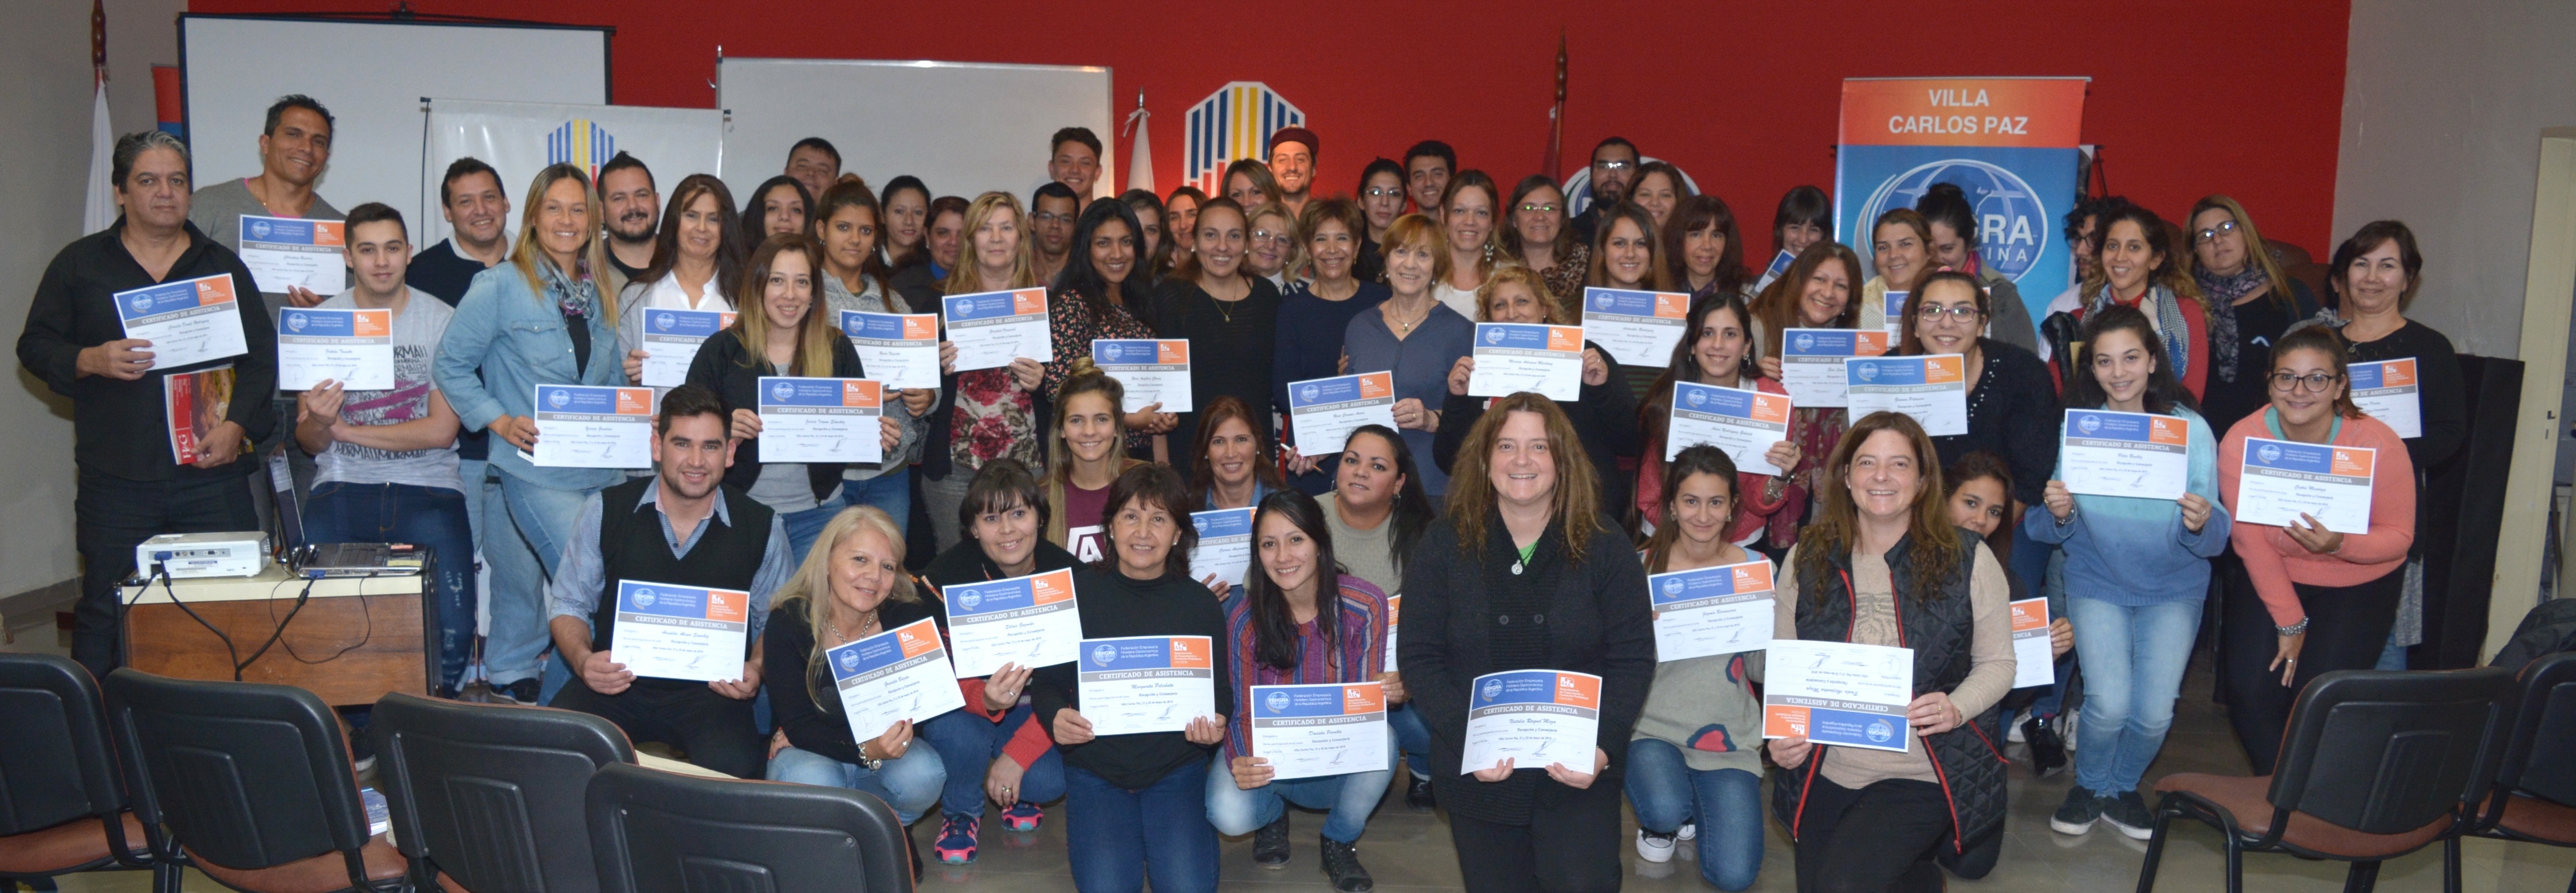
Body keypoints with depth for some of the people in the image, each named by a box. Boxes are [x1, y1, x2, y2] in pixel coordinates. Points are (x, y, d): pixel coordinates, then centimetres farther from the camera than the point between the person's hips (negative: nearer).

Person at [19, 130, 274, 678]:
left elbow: (262, 359, 8)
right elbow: (35, 346, 9)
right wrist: (91, 361, -12)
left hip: (211, 476, 0)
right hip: (114, 483, 0)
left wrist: (238, 423, -8)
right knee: (103, 615, 4)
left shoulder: (224, 267, 12)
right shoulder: (80, 264, 10)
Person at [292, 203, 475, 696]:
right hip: (342, 488, 2)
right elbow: (309, 442, 8)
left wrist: (345, 429, -7)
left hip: (427, 489, -1)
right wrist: (318, 422, -16)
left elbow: (442, 430, -5)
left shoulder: (441, 321, 1)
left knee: (452, 626, -22)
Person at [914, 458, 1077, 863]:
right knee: (956, 733, -35)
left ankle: (1017, 791, 14)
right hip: (965, 704, -1)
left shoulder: (1067, 574, -15)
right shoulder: (945, 575, -20)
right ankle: (961, 811, 0)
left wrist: (1018, 754, -20)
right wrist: (985, 699, -42)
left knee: (1050, 781, -26)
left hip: (1034, 712, 1)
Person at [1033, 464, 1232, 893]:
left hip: (1175, 769, 1)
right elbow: (1046, 680, 3)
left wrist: (1216, 722, -18)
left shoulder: (1200, 603, 2)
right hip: (1094, 769, 0)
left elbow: (1220, 688, 6)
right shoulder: (1077, 591, -1)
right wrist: (1056, 716, -20)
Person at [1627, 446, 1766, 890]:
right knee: (1665, 811, -32)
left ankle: (1694, 807, 23)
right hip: (1653, 726, -1)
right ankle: (1660, 819, 9)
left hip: (1728, 736, 1)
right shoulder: (1644, 567, -5)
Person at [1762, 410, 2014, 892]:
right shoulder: (1807, 559, 1)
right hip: (1825, 775, 4)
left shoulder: (1968, 562, -4)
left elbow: (1998, 663, 1)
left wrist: (1957, 708, -18)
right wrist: (1782, 732, -12)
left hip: (1923, 778, -3)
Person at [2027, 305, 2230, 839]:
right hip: (2097, 581, 0)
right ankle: (2089, 786, 16)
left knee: (2154, 712, -10)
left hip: (2173, 587, 0)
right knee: (2109, 704, -15)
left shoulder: (2191, 429, -11)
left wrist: (2203, 523, -35)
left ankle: (2124, 787, 22)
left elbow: (2215, 539, -13)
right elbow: (2048, 532, -7)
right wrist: (2058, 514, -29)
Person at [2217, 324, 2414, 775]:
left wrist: (2340, 544, -31)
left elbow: (2399, 536, -10)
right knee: (2250, 691, -11)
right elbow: (2252, 542, -11)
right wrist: (2288, 622, -10)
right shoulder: (2241, 442, -18)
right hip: (2269, 577, 1)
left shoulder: (2378, 444, -20)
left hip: (2359, 585, -1)